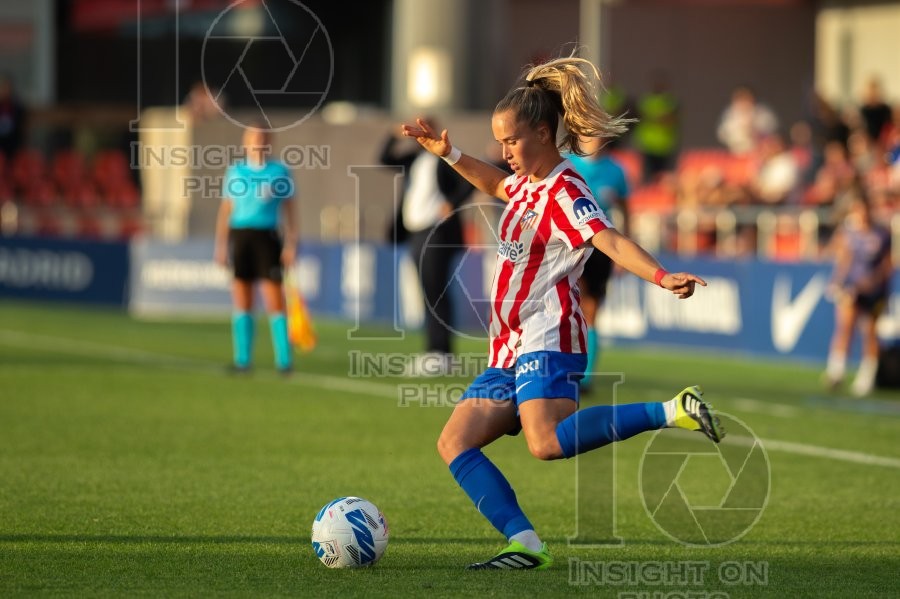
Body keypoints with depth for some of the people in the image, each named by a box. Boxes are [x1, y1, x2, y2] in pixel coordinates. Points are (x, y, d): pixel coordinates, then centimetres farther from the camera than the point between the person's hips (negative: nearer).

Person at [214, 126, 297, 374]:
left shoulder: (280, 172, 3)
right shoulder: (234, 172, 10)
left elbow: (288, 211, 4)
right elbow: (225, 210, 12)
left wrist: (290, 244, -2)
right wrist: (220, 244, 7)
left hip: (266, 237, -3)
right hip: (239, 235, 3)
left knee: (275, 302, -7)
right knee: (241, 302, 4)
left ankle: (284, 360, -5)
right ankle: (242, 359, 7)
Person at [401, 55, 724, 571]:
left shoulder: (564, 192, -14)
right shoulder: (528, 182, 15)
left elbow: (610, 241, -30)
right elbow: (499, 186, 40)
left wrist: (663, 277, -47)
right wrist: (450, 155, 34)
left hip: (547, 341, -10)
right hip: (510, 350, 10)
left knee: (547, 442, -32)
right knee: (455, 443, 3)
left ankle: (672, 411, -25)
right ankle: (527, 545, -7)